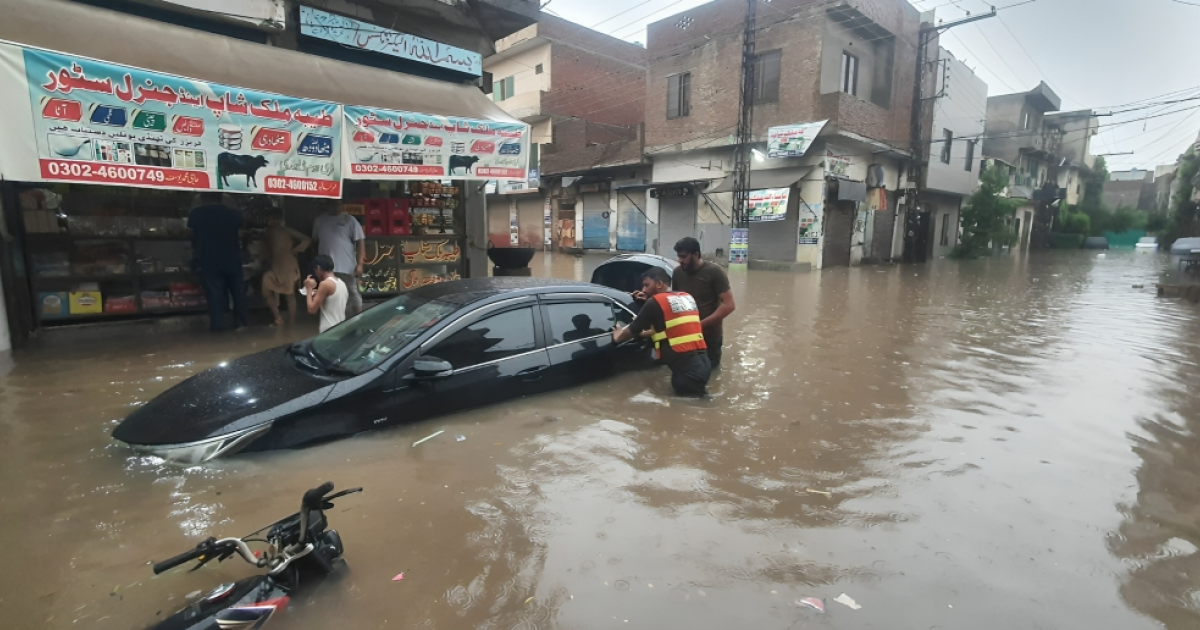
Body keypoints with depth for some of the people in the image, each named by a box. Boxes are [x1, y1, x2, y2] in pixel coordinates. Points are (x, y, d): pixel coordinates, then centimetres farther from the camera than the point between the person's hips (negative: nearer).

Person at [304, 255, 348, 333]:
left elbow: (312, 309, -12)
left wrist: (309, 288, -1)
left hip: (329, 331, -8)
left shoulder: (325, 284, -14)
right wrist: (318, 294, 18)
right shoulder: (342, 283, 11)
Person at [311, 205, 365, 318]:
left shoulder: (350, 220, 0)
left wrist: (359, 264, -13)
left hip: (347, 266, -4)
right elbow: (315, 241, 20)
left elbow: (360, 242, -5)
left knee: (353, 294, 3)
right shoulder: (319, 220, 13)